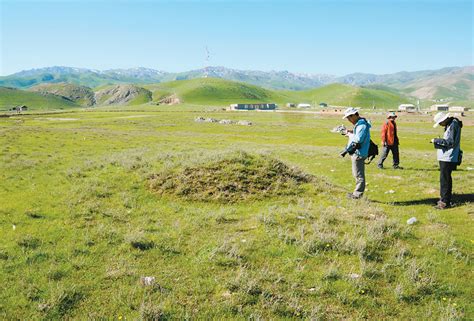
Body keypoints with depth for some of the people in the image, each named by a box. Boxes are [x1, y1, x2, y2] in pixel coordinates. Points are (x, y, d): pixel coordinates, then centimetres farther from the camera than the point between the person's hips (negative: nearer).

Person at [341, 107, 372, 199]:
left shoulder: (362, 125, -17)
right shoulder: (358, 124, 15)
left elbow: (358, 139, -25)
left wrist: (350, 134, -13)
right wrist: (352, 132, 6)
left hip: (358, 153, -11)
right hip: (356, 153, 11)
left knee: (359, 175, -4)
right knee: (356, 174, 17)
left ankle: (358, 194, 2)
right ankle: (357, 192, 25)